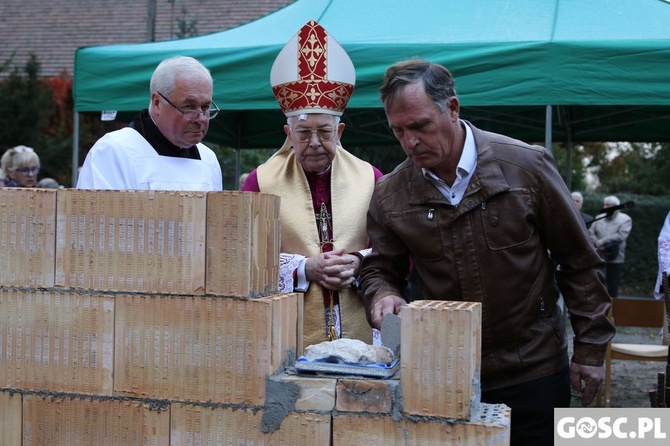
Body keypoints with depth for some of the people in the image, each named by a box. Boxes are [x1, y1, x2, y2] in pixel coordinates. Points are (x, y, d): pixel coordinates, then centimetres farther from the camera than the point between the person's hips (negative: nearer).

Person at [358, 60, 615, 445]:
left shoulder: (527, 166, -11)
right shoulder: (390, 195, -5)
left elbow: (580, 263, -4)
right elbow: (380, 269, 6)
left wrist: (591, 348, -2)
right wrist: (384, 295, -17)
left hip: (534, 374, -2)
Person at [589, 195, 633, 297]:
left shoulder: (625, 219, -1)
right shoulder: (599, 218, 12)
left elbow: (621, 236, -14)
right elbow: (591, 232, 5)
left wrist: (602, 241, -14)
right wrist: (597, 243, -14)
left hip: (615, 259, -4)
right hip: (598, 258, 4)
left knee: (612, 287, 2)